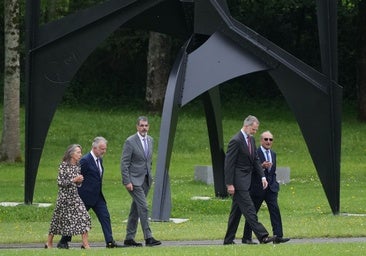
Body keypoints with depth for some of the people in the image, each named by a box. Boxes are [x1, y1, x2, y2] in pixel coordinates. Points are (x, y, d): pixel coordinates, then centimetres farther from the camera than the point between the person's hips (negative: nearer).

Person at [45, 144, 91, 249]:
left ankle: (85, 244, -10)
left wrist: (80, 180, -2)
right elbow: (60, 182, -15)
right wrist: (73, 180, -18)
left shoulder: (77, 166, 8)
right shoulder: (64, 165, -10)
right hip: (64, 196, -5)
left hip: (75, 196, 5)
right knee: (59, 219, 4)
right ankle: (49, 243, 20)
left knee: (84, 217, -10)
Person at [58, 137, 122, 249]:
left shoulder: (99, 160, 10)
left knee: (105, 217, -2)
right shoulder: (85, 160, -17)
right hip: (86, 196, -8)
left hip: (98, 196, 8)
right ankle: (63, 242, 11)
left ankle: (110, 242, -3)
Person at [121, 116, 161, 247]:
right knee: (143, 208, -13)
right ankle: (148, 237, -13)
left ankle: (129, 238, 14)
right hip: (134, 180, -7)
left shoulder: (150, 140, 10)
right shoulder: (130, 141, -12)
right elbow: (124, 163, -12)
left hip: (146, 180, 7)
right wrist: (127, 182, -17)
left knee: (136, 209, 10)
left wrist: (150, 176, 17)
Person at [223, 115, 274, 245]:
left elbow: (255, 160, 17)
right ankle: (262, 236, -15)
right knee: (249, 209, -11)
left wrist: (263, 176, 5)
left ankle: (229, 239, 15)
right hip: (238, 181, -9)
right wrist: (230, 184, -18)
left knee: (236, 211, 11)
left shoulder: (251, 140, 12)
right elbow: (229, 163, -16)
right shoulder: (236, 141, -16)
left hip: (245, 180, 9)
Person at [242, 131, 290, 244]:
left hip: (271, 188, 5)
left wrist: (274, 184, 15)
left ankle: (278, 236, -15)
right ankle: (246, 238, 13)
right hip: (257, 188, -5)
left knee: (275, 209, -10)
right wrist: (262, 166, -29)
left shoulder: (273, 154, 15)